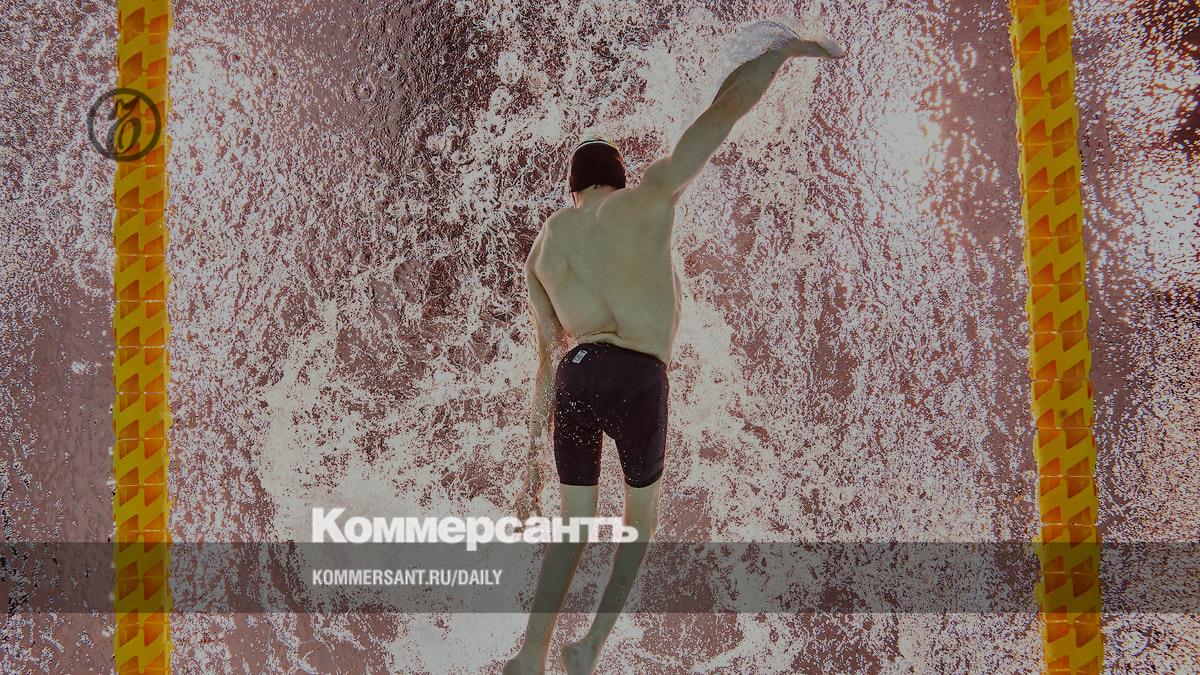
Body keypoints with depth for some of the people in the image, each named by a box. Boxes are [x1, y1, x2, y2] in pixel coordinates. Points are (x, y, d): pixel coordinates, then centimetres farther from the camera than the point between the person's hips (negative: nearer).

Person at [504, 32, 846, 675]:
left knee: (573, 526, 18)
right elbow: (724, 110, 8)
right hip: (639, 380, -3)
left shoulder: (543, 246, 21)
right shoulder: (647, 199, 9)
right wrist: (783, 48, 22)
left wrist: (535, 452, 21)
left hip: (575, 377, 4)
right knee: (641, 516, 19)